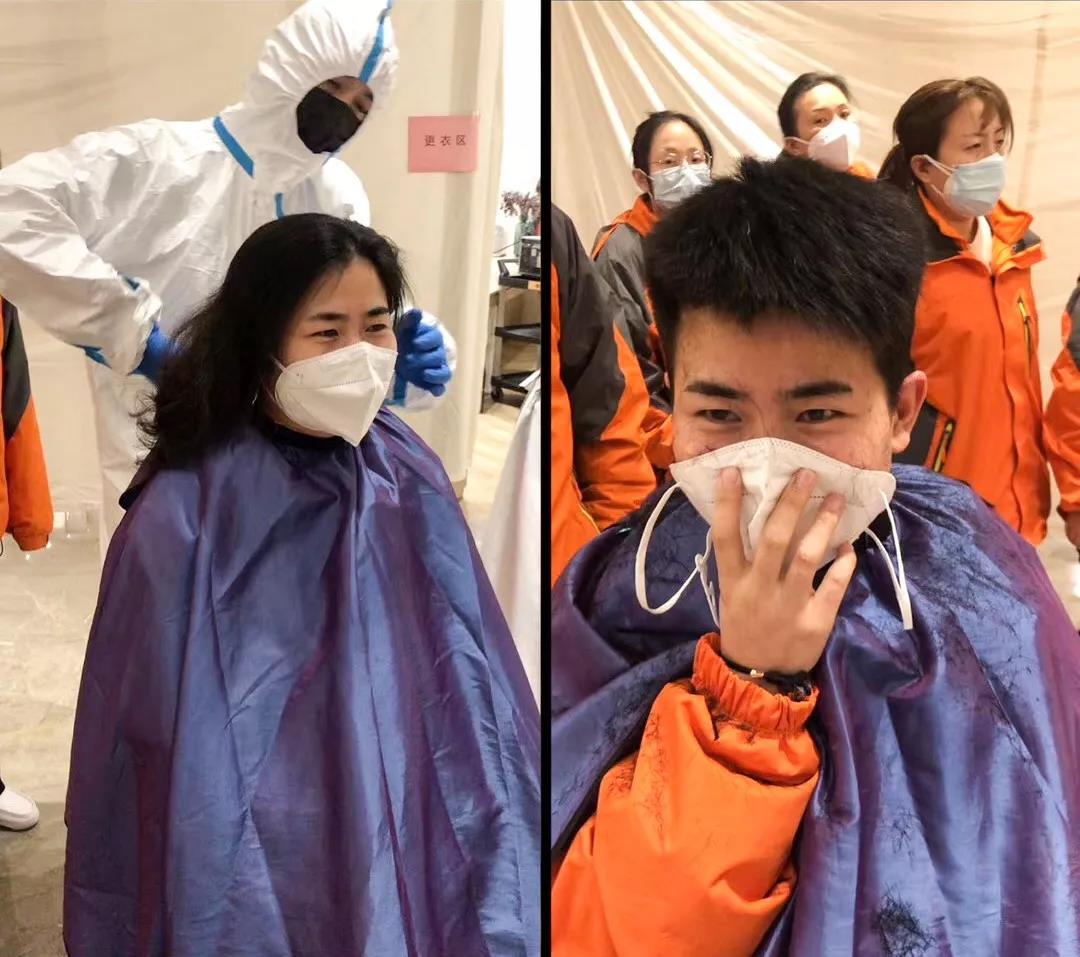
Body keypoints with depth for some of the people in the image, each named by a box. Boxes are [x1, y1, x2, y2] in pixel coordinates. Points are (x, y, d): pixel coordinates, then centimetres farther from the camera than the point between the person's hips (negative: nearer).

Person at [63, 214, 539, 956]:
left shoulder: (410, 478, -6)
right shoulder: (185, 516, -19)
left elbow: (470, 680, 1)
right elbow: (159, 753, -13)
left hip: (410, 854, 4)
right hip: (253, 885, -4)